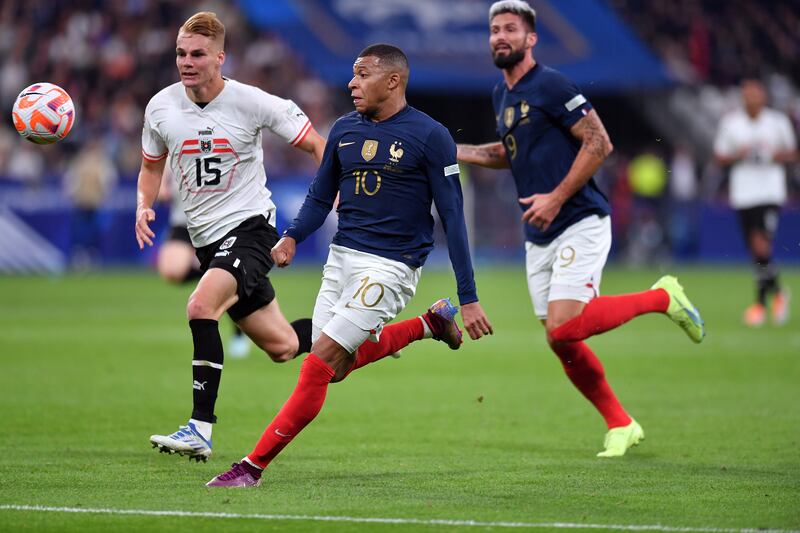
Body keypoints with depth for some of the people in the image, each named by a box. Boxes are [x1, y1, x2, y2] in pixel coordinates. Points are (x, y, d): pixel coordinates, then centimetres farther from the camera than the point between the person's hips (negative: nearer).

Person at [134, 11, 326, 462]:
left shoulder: (252, 103, -13)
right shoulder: (161, 108, -1)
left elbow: (316, 145, -3)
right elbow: (152, 166, 18)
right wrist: (144, 205, -2)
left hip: (250, 226, -5)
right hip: (206, 236, 5)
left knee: (201, 307, -29)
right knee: (281, 346, 9)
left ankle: (200, 430, -27)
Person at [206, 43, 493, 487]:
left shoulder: (430, 136, -8)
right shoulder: (344, 130, 8)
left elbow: (452, 217, -8)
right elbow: (321, 196, 17)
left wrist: (468, 298, -10)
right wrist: (292, 237, -4)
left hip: (390, 266, -7)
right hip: (341, 258, 7)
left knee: (320, 365, -15)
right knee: (337, 366, 12)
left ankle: (254, 466, -11)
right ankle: (429, 324, 32)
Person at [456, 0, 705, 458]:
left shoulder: (551, 85, -10)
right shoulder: (502, 94, 15)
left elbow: (599, 143, -14)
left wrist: (556, 197, -18)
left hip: (580, 225, -8)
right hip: (539, 238, 8)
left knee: (563, 328, -22)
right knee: (562, 345, 3)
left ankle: (662, 298, -3)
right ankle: (620, 425, 17)